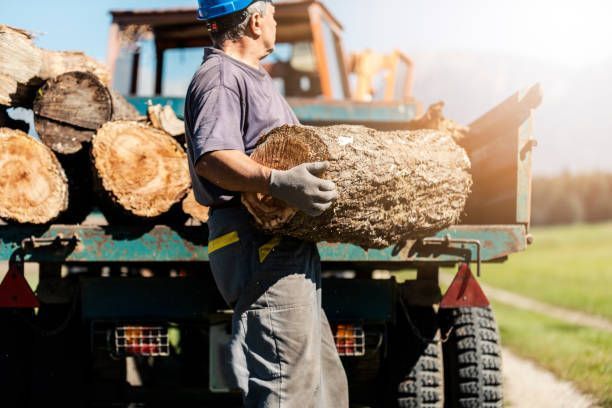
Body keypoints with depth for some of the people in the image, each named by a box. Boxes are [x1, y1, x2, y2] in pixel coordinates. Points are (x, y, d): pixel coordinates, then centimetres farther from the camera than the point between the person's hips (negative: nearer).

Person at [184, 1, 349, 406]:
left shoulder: (255, 79, 26)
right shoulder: (219, 78, -9)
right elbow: (211, 158, -25)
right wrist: (276, 181, -38)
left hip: (292, 249, 11)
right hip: (260, 250, -11)